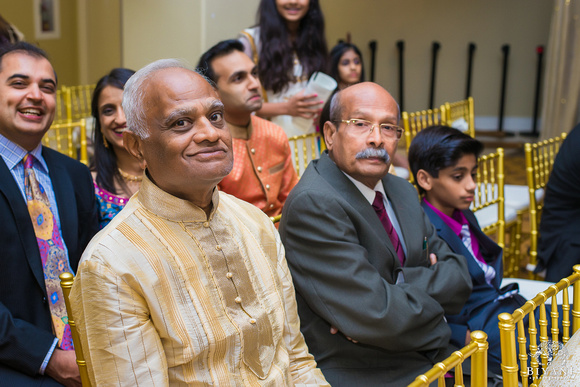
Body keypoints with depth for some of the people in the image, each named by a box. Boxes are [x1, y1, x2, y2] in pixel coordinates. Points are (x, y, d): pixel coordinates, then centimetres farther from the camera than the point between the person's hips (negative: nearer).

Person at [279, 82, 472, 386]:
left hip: (431, 361, 8)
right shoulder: (312, 204, -16)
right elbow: (379, 317, -22)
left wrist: (398, 285, -15)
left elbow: (460, 276, 4)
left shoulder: (401, 191, 12)